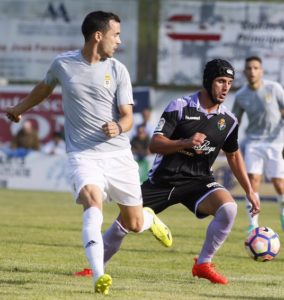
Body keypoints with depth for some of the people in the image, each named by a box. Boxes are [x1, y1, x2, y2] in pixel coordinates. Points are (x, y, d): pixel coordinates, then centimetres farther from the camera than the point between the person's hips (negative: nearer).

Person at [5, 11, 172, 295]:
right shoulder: (63, 63, 2)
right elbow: (44, 88, 24)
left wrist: (118, 128, -26)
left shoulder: (117, 70, 1)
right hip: (82, 154, -1)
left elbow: (128, 116, -2)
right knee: (93, 200, -30)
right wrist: (19, 109, 39)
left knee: (133, 225, 6)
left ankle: (149, 218, 46)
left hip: (118, 154, 1)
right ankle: (99, 276, -40)